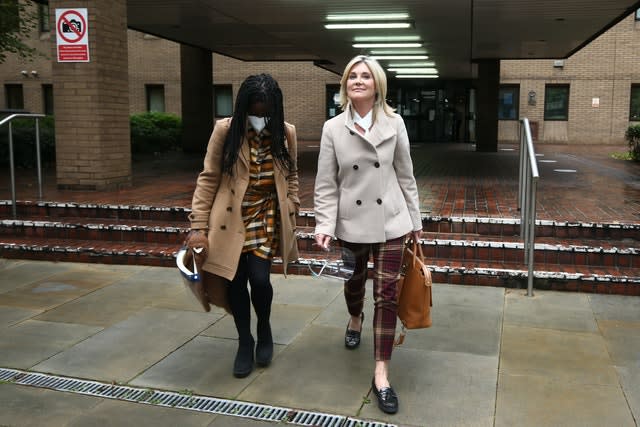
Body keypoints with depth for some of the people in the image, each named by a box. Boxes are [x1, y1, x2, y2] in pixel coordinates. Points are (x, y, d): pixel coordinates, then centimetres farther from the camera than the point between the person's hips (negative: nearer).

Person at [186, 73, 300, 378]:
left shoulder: (286, 133, -4)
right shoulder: (225, 130, -10)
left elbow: (291, 177, 9)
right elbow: (208, 179, -7)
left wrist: (291, 213, 5)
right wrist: (199, 225, -10)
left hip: (266, 218, 1)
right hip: (231, 220, 0)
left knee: (259, 279, -11)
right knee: (235, 281, 4)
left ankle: (264, 329, 21)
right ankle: (245, 341, 27)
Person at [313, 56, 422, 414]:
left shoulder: (395, 123, -3)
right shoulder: (333, 128, -4)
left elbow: (405, 176, 3)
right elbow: (326, 184, -4)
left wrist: (415, 220, 6)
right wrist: (325, 226, -14)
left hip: (390, 221, -1)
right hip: (351, 222, 1)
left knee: (387, 295, -3)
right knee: (354, 284, 21)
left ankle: (381, 375, 5)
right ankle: (355, 321, 57)